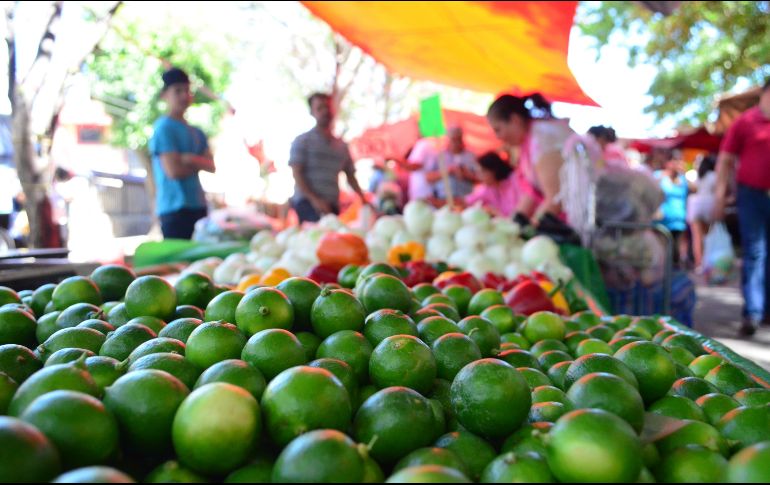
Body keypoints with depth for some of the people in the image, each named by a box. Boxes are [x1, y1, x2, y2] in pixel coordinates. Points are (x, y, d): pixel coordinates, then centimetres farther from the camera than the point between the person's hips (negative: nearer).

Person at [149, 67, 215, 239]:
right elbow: (173, 171, -15)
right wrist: (198, 164, 2)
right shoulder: (164, 128, -6)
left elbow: (211, 166, 6)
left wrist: (192, 159, -13)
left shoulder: (196, 132, 16)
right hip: (175, 209, -7)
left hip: (198, 206, 8)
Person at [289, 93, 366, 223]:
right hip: (307, 202, -5)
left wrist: (363, 199, 7)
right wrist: (314, 199, -17)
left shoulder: (341, 145, 19)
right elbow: (297, 174, -4)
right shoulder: (302, 141, 5)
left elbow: (350, 176, 22)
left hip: (332, 205, 5)